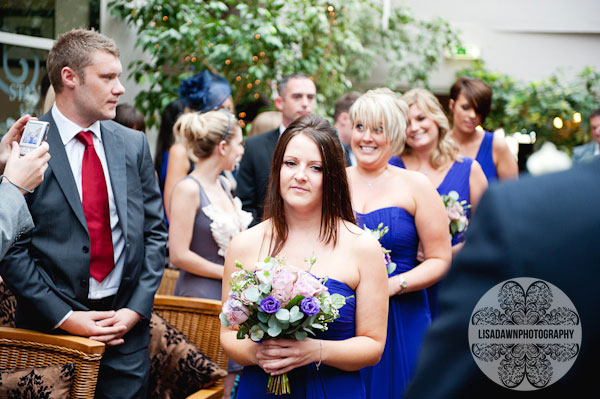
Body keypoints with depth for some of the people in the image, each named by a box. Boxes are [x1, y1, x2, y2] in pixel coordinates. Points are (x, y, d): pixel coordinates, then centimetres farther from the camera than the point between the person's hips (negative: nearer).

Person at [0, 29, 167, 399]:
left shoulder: (134, 144, 6)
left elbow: (155, 232, 7)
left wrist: (136, 309, -3)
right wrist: (64, 317, -13)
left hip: (126, 327, 3)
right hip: (53, 325, -3)